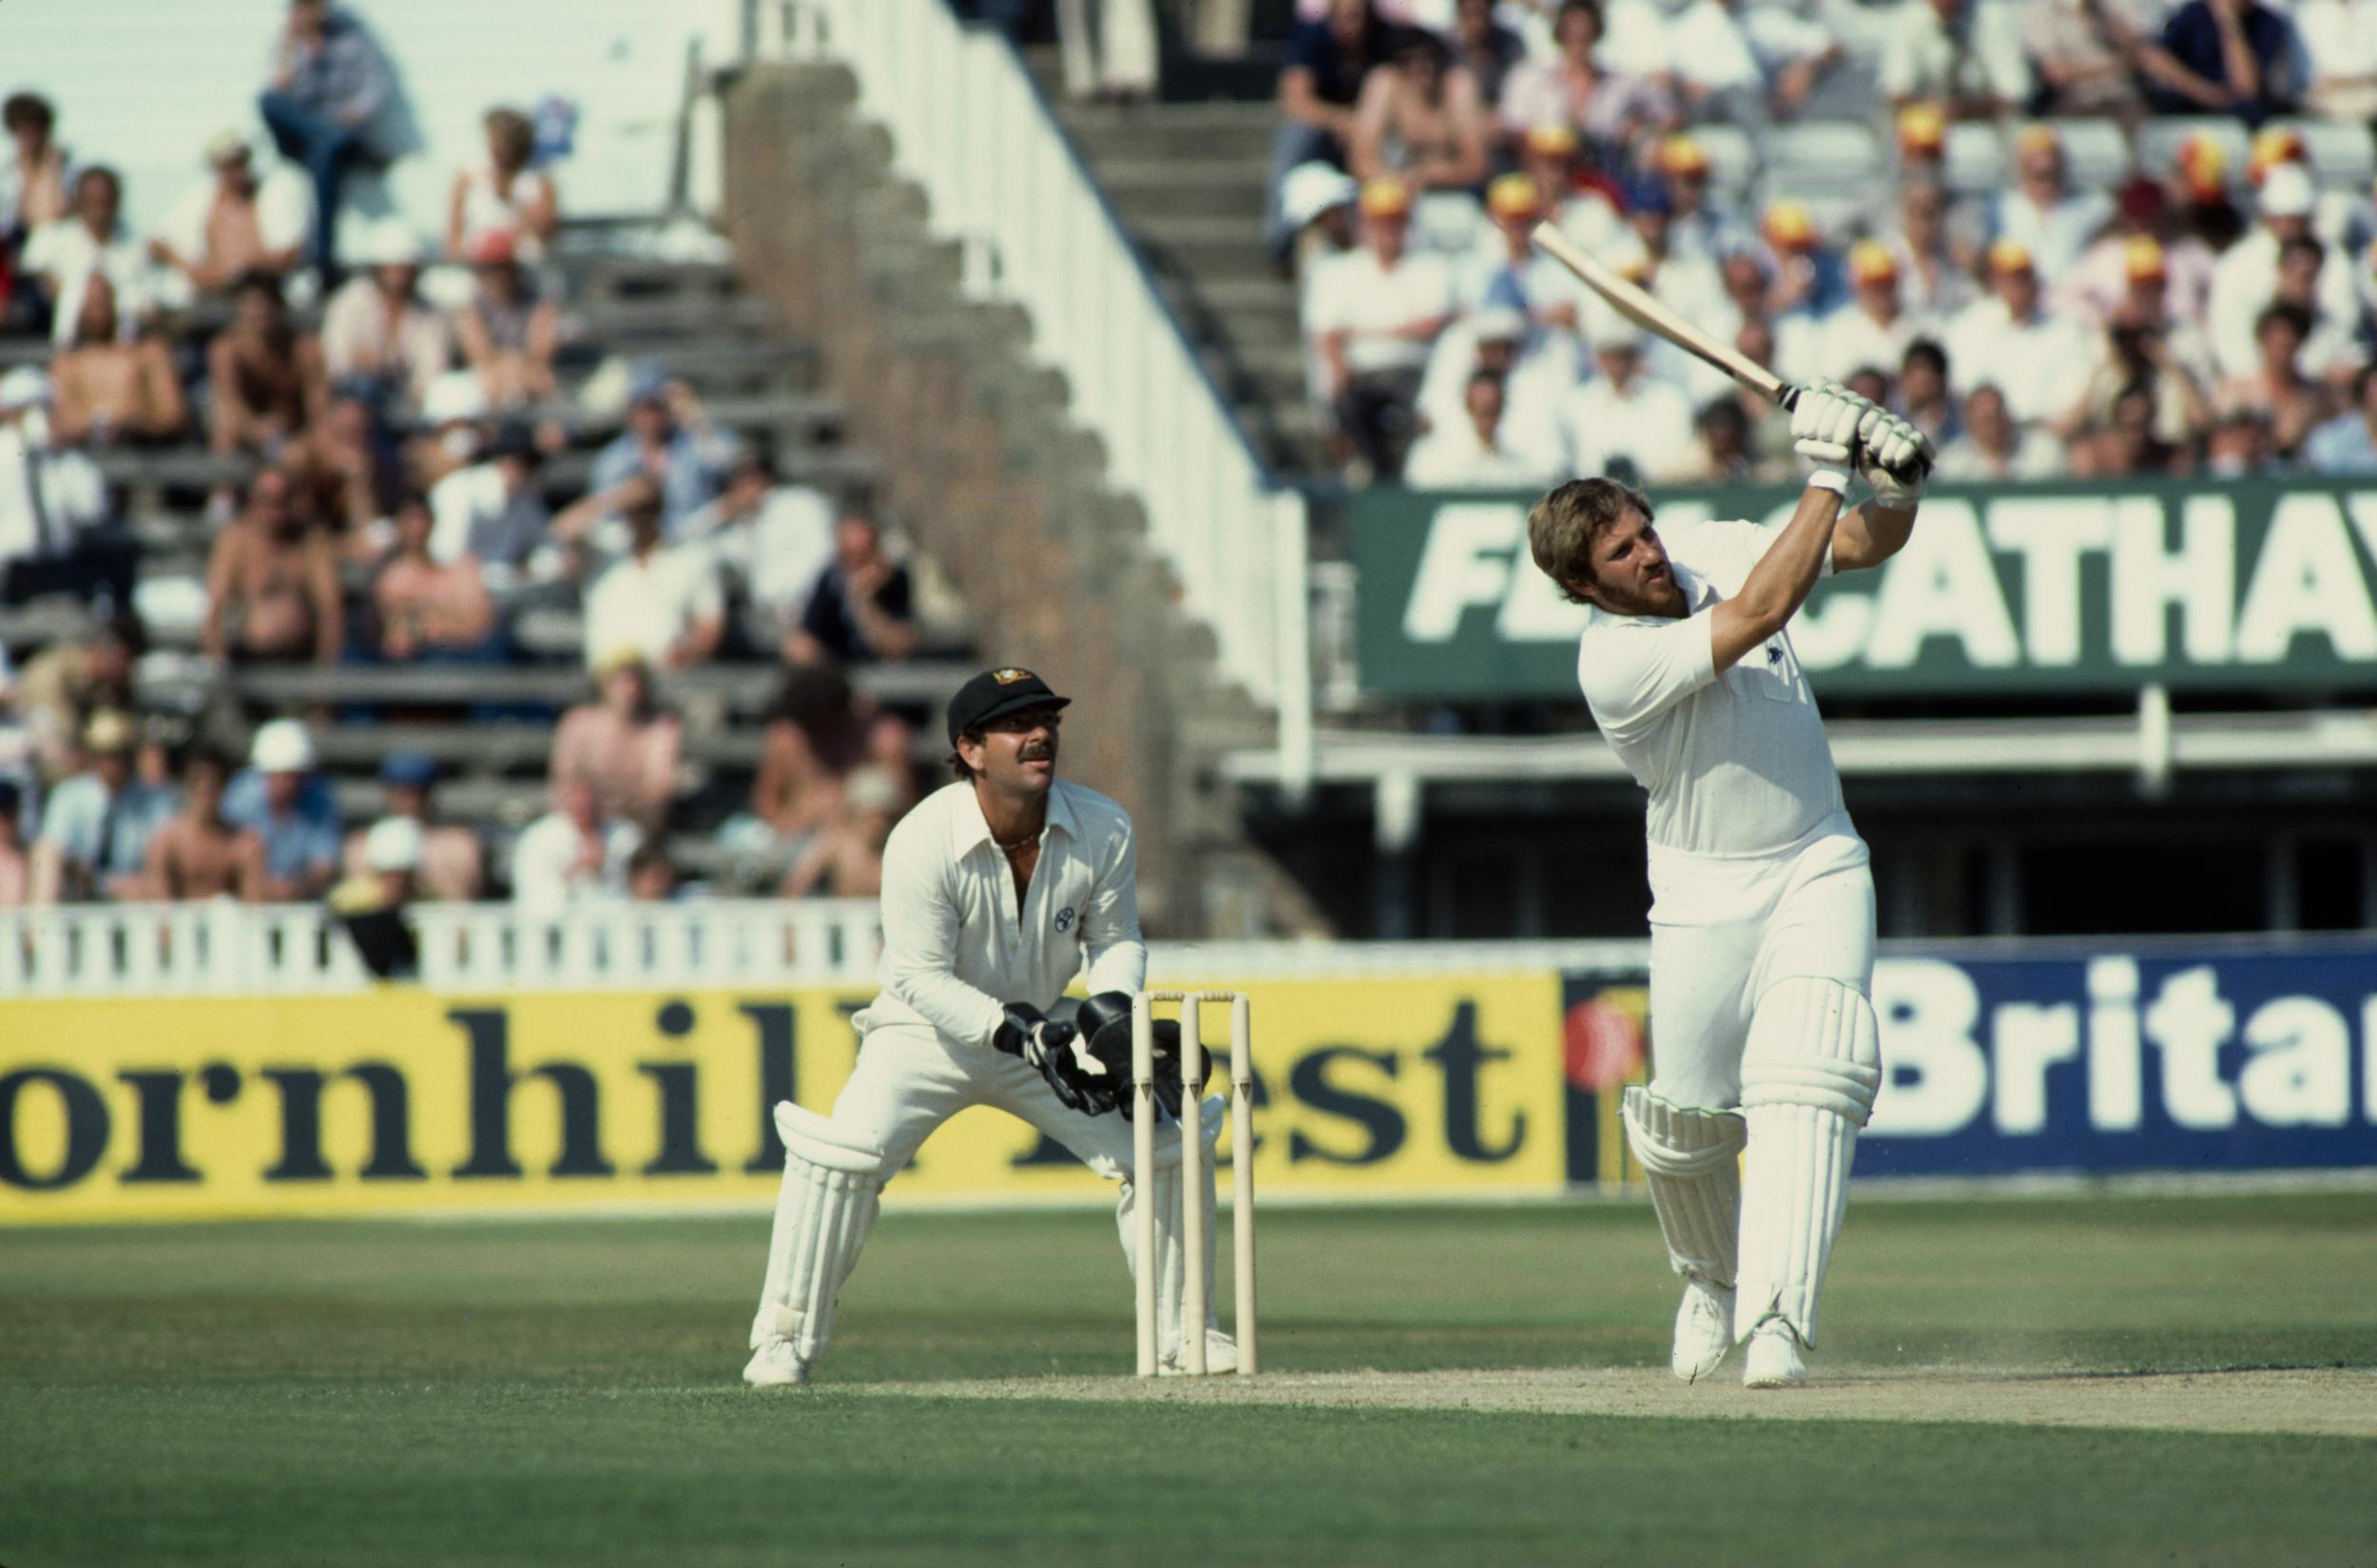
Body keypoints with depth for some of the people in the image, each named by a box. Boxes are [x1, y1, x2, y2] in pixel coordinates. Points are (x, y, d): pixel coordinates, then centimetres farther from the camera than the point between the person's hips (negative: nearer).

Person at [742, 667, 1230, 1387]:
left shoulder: (1103, 830, -13)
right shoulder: (922, 841, -26)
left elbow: (1117, 941, 0)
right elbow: (921, 976, -23)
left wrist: (1111, 1009, -21)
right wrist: (1016, 1030, -33)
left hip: (1047, 1028, 4)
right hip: (932, 1030, -4)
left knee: (1169, 1134, -6)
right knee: (844, 1149, -27)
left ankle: (1185, 1327, 13)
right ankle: (785, 1340, -13)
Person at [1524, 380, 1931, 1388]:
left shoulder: (1715, 551, -4)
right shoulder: (1612, 664, -23)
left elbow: (1868, 545, 4)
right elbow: (1761, 611, -33)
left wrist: (1898, 488, -19)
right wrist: (1825, 477, -29)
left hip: (1817, 869, 3)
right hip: (1704, 898, -3)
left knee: (1806, 1082, -18)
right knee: (1686, 1116, 5)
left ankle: (1776, 1322, -25)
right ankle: (1713, 1279, 38)